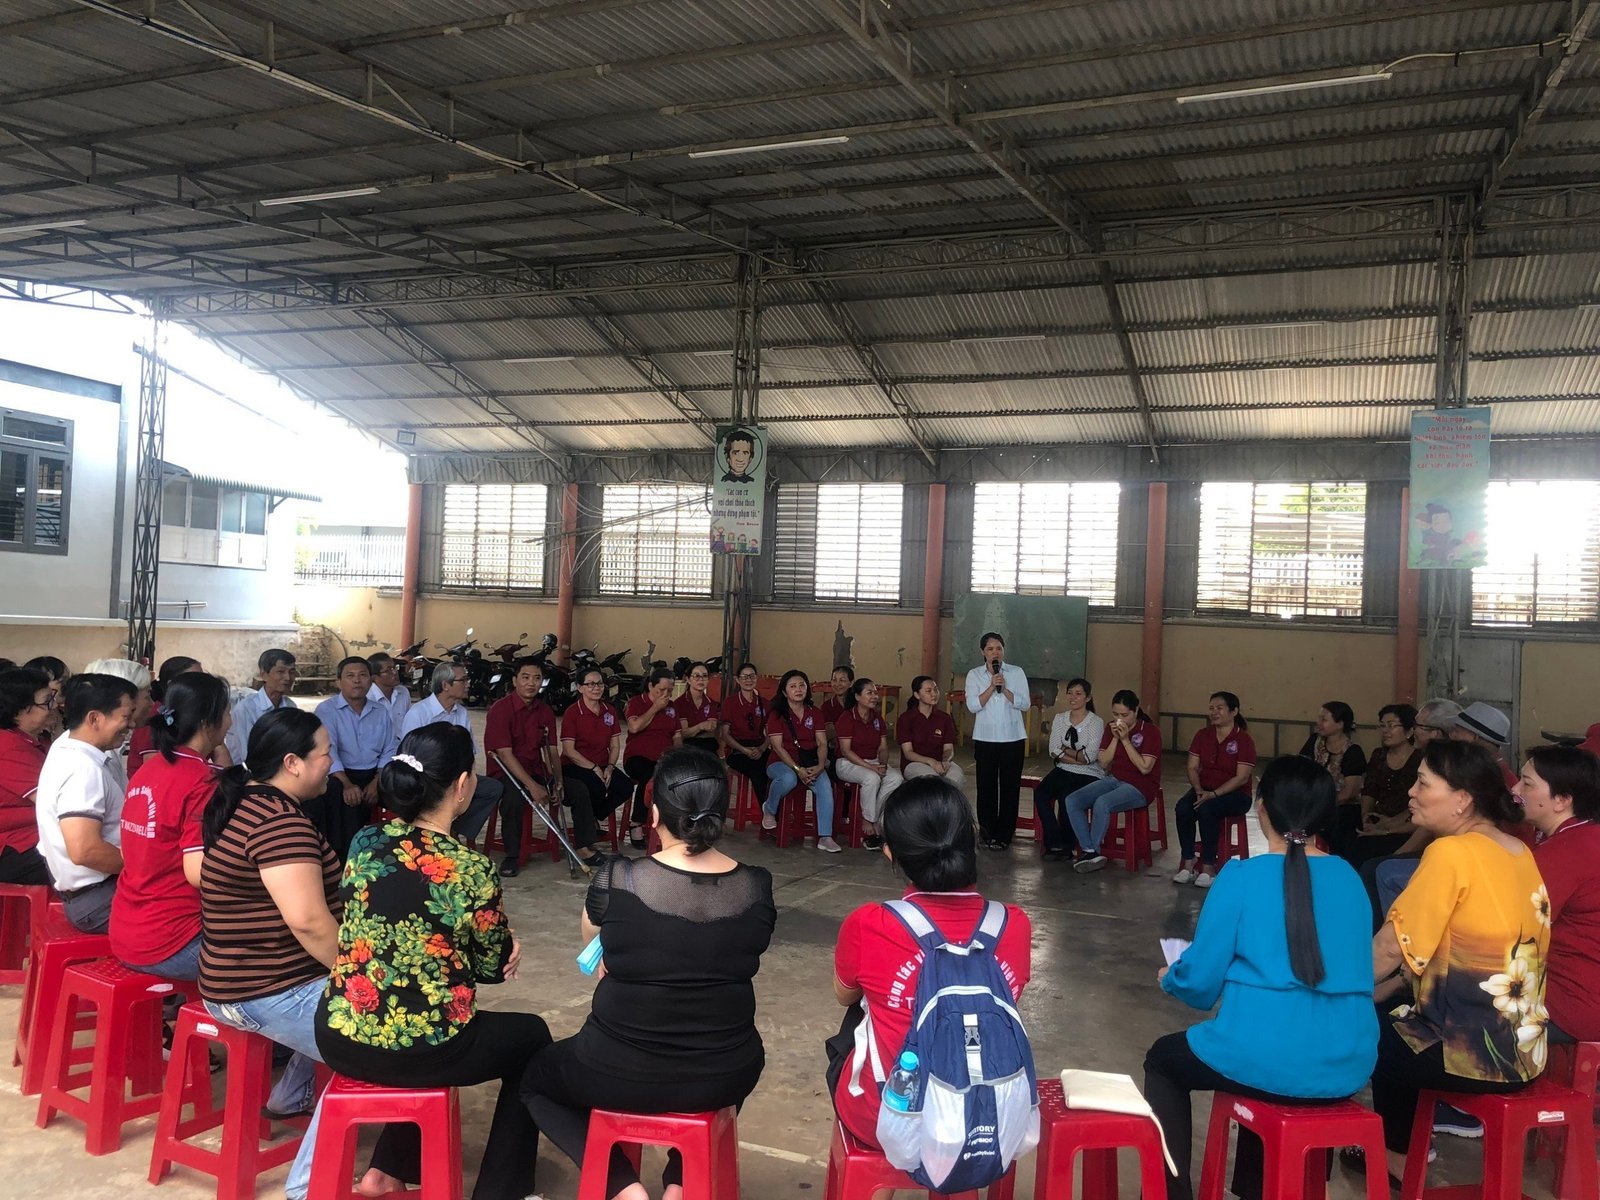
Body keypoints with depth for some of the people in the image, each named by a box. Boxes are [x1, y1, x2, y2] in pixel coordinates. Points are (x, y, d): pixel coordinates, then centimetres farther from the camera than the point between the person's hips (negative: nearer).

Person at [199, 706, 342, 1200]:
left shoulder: (244, 800, 8)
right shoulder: (281, 821, -24)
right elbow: (309, 922, -29)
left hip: (245, 973, 11)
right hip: (268, 994, -11)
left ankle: (289, 1096, 36)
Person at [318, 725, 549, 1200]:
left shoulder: (365, 842, -2)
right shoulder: (473, 869, -16)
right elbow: (494, 967, -2)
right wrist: (505, 949, 20)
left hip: (339, 1036, 6)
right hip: (417, 1050, -5)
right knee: (531, 1037, 21)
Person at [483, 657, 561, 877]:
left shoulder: (546, 711, 7)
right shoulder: (500, 709, -13)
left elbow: (552, 751, 6)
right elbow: (505, 754, -20)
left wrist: (557, 781, -14)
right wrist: (532, 786, -28)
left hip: (536, 770, 6)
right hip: (505, 772, -6)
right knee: (514, 796, -38)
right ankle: (512, 856, -21)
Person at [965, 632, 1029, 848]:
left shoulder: (1017, 673, 3)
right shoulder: (974, 675, 3)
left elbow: (1025, 704, -4)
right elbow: (973, 706, -7)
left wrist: (1004, 689, -16)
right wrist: (991, 687, -16)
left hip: (1013, 738, 0)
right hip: (985, 738, 0)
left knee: (1010, 786, 2)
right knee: (986, 786, 4)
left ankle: (1003, 835, 10)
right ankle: (986, 832, 16)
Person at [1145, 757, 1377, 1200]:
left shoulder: (1242, 876, -9)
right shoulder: (1349, 878, 7)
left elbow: (1199, 981, -6)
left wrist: (1170, 978, 18)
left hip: (1269, 1059, -5)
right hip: (1348, 1065, 6)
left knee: (1163, 1059, 24)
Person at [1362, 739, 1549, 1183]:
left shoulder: (1452, 852, -19)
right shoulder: (1519, 852, 7)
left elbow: (1390, 948, -16)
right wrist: (1378, 992, 14)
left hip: (1477, 1051, -8)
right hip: (1519, 1045, 8)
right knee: (1390, 1017, 24)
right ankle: (1397, 1155, 31)